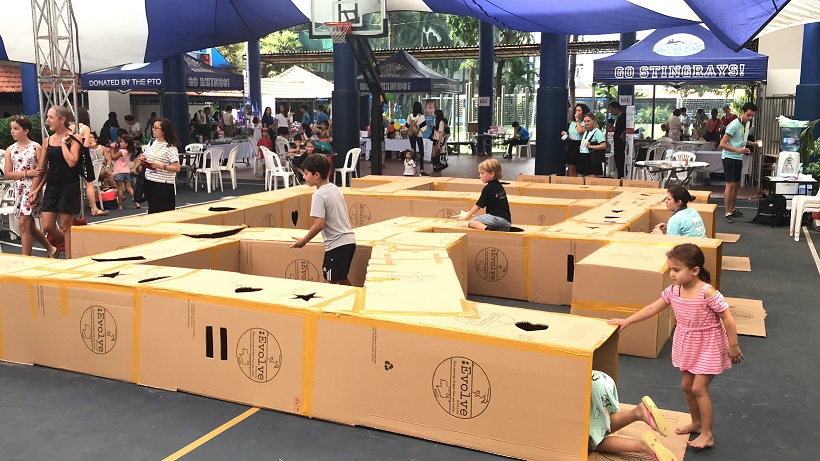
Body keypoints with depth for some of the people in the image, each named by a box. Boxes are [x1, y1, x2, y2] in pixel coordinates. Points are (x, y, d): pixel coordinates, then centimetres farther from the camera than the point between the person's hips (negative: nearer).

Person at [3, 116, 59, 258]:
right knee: (30, 226, 12)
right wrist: (28, 173, -12)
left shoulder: (36, 147, -5)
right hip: (18, 189, 6)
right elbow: (8, 174, 1)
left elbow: (40, 172, -10)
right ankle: (51, 249, 30)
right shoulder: (10, 150, 7)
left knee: (24, 224, -9)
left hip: (31, 188, -6)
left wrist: (33, 192, -18)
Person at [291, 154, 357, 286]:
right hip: (349, 240, 9)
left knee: (332, 281, 0)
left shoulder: (318, 196, -15)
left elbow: (319, 224, -21)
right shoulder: (335, 189, 10)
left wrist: (303, 241, -10)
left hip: (336, 244, -9)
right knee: (342, 279, 20)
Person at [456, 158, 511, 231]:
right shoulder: (499, 186, 19)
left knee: (473, 222, -8)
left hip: (496, 217, -8)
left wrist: (466, 216, 14)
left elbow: (478, 206, -1)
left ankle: (486, 228, -33)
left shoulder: (488, 188, -6)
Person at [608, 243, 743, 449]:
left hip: (708, 345, -7)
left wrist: (733, 346, -15)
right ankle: (696, 422, 37)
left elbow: (728, 319, -20)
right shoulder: (673, 291, -8)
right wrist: (626, 321, -3)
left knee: (699, 388, -6)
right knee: (687, 385, 16)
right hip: (687, 344, 7)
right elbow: (651, 309, 0)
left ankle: (707, 435, 8)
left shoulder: (708, 293, -28)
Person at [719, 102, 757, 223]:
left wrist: (752, 143, 10)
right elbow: (722, 144, -20)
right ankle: (727, 213, -10)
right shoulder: (734, 125, -19)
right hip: (729, 157, -9)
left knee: (737, 184, 15)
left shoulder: (747, 124, 8)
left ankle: (733, 209, 28)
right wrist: (738, 150, -29)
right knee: (730, 184, -12)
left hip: (738, 158, 9)